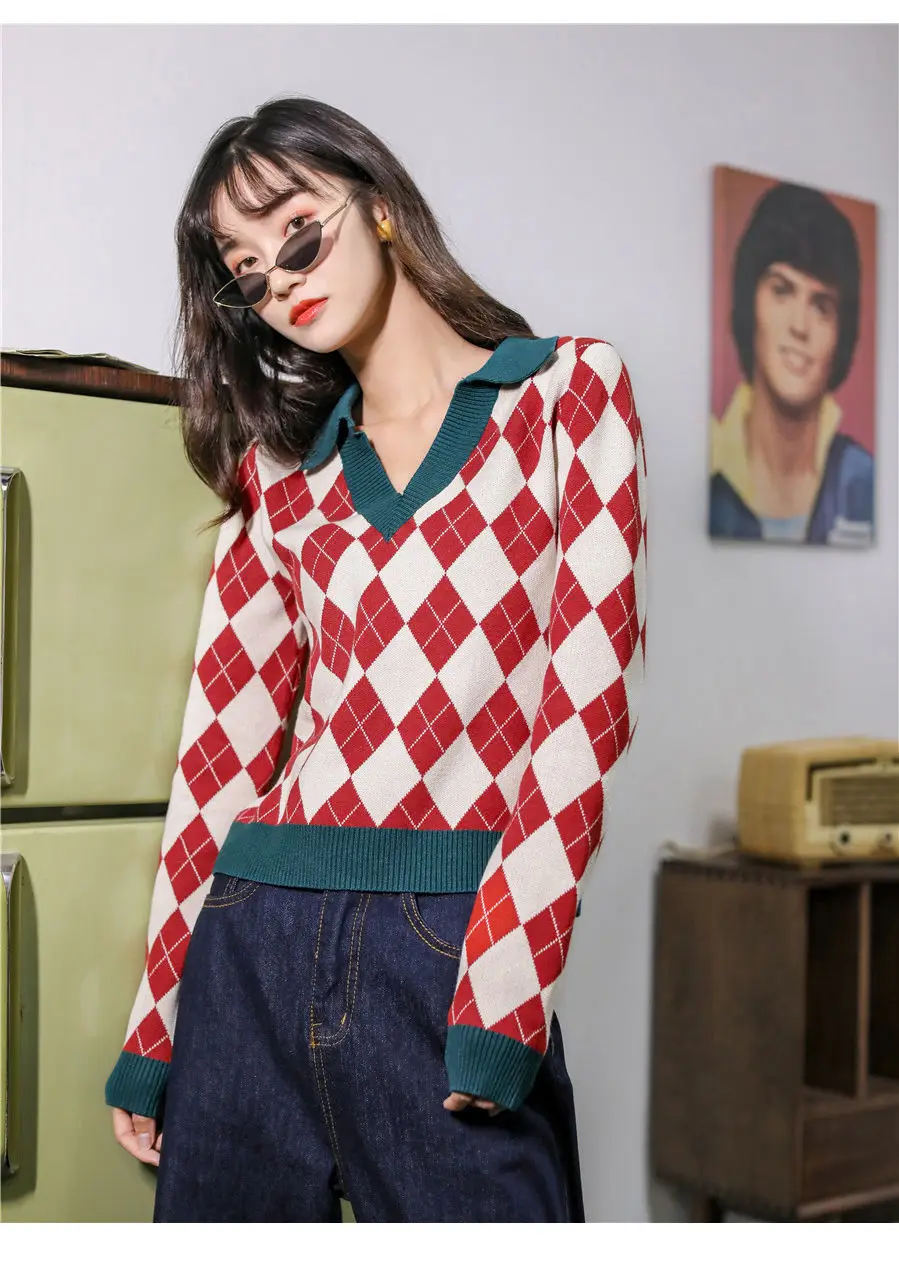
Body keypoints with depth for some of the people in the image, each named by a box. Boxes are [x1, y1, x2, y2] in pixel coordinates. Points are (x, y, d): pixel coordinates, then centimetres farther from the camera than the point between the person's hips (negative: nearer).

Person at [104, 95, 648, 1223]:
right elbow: (225, 737, 11)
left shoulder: (568, 389, 4)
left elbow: (591, 687, -6)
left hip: (451, 941, -3)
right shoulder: (278, 473, 14)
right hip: (256, 931, 4)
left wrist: (500, 998, -13)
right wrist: (155, 1026, 9)